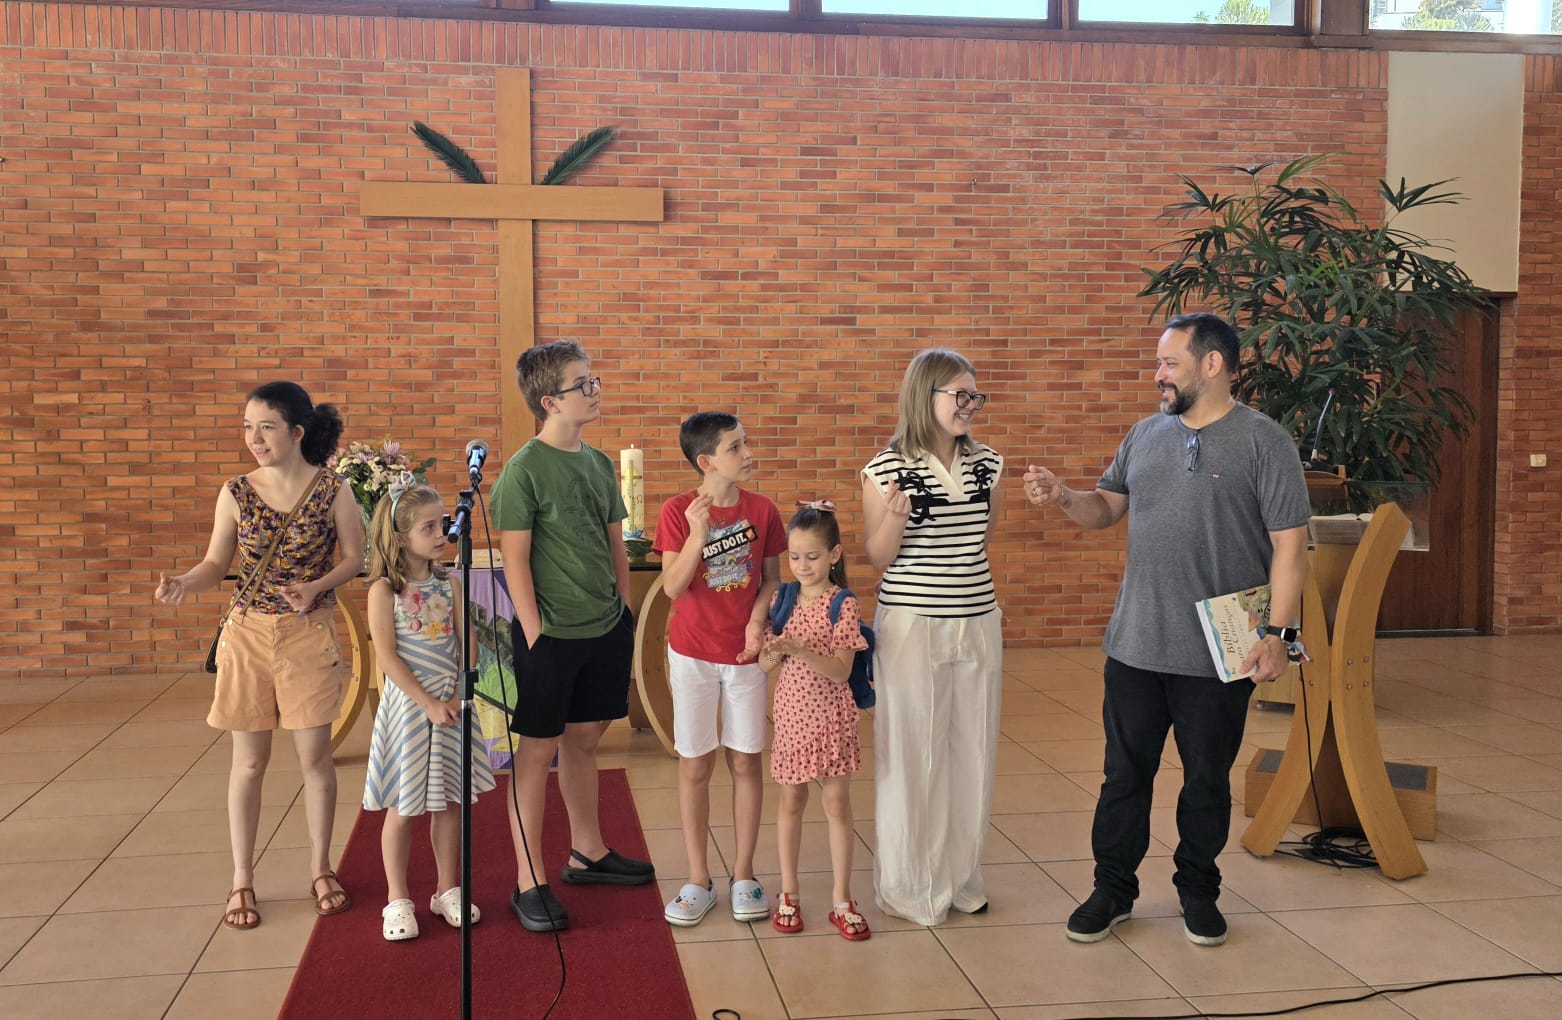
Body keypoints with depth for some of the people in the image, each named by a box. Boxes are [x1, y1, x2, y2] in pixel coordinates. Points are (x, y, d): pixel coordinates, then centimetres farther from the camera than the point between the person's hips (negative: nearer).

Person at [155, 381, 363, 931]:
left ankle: (320, 868, 22)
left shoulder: (332, 490, -6)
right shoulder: (236, 494, -1)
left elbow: (354, 556, 0)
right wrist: (184, 582, -17)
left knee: (314, 754, 4)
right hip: (247, 633, 1)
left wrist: (317, 586, -17)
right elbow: (216, 563, 3)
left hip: (309, 634, -1)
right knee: (249, 760, 7)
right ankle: (242, 880, 18)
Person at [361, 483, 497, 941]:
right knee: (402, 808, 4)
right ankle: (398, 901, 17)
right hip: (409, 705, -4)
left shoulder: (447, 585, 5)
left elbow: (464, 645, 5)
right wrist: (428, 704, -15)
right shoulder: (384, 590, -10)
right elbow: (387, 657, -13)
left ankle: (448, 891, 25)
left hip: (449, 705, 5)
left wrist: (460, 696, -7)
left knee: (449, 801, 11)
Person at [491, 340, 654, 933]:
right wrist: (534, 634, -14)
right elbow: (514, 559, -13)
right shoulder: (525, 469, -12)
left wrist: (625, 608, 13)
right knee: (538, 750, 2)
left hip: (604, 629, 6)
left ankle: (587, 852, 32)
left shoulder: (598, 463, 9)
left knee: (583, 739, 18)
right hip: (550, 634, -6)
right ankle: (529, 882, 10)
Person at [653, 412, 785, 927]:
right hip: (692, 653, -1)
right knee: (695, 766, 6)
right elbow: (673, 588, -13)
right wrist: (697, 533, -25)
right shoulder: (678, 511, -9)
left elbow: (771, 579, 5)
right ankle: (698, 881, 18)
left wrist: (758, 620, -13)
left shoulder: (762, 510, -3)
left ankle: (743, 876, 21)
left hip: (746, 653, 2)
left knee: (745, 763, 8)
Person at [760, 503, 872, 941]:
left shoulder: (843, 606, -10)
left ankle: (842, 900, 13)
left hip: (831, 716, -3)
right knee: (792, 800, 12)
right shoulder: (782, 599, 1)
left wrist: (798, 648, -30)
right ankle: (788, 893, 23)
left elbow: (840, 672, -18)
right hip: (792, 712, 3)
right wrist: (773, 653, -20)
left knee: (837, 803, 3)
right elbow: (764, 663, 3)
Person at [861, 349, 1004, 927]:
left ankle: (962, 878, 27)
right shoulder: (887, 469, -9)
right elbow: (878, 558, -6)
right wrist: (895, 516, -21)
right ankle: (910, 887, 18)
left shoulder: (986, 463, 5)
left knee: (973, 751, 11)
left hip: (978, 623, 5)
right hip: (912, 624, -5)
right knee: (913, 754, 3)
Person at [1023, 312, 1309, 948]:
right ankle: (1113, 890, 25)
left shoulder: (1264, 443, -7)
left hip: (1219, 656, -4)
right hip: (1135, 647, 4)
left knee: (1207, 780, 12)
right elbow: (1107, 507, 16)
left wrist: (1278, 632, -15)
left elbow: (1289, 545, -10)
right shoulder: (1146, 434, 9)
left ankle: (1198, 890, 30)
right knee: (1125, 774, 11)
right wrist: (1062, 497, -5)